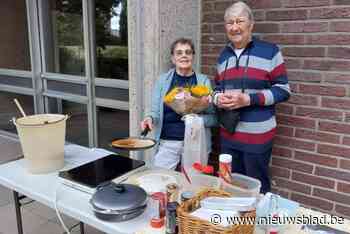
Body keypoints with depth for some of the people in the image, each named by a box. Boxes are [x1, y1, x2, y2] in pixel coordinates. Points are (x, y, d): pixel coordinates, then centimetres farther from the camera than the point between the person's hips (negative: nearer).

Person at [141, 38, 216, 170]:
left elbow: (212, 117, -1)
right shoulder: (163, 80, 3)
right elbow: (156, 112, 6)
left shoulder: (203, 81, 0)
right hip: (167, 143, 1)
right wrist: (150, 118, -14)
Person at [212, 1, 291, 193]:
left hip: (257, 135, -5)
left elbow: (283, 90, -9)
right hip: (227, 135, 5)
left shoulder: (269, 51, -6)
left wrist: (248, 99, -21)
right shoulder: (223, 56, 11)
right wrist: (218, 99, -7)